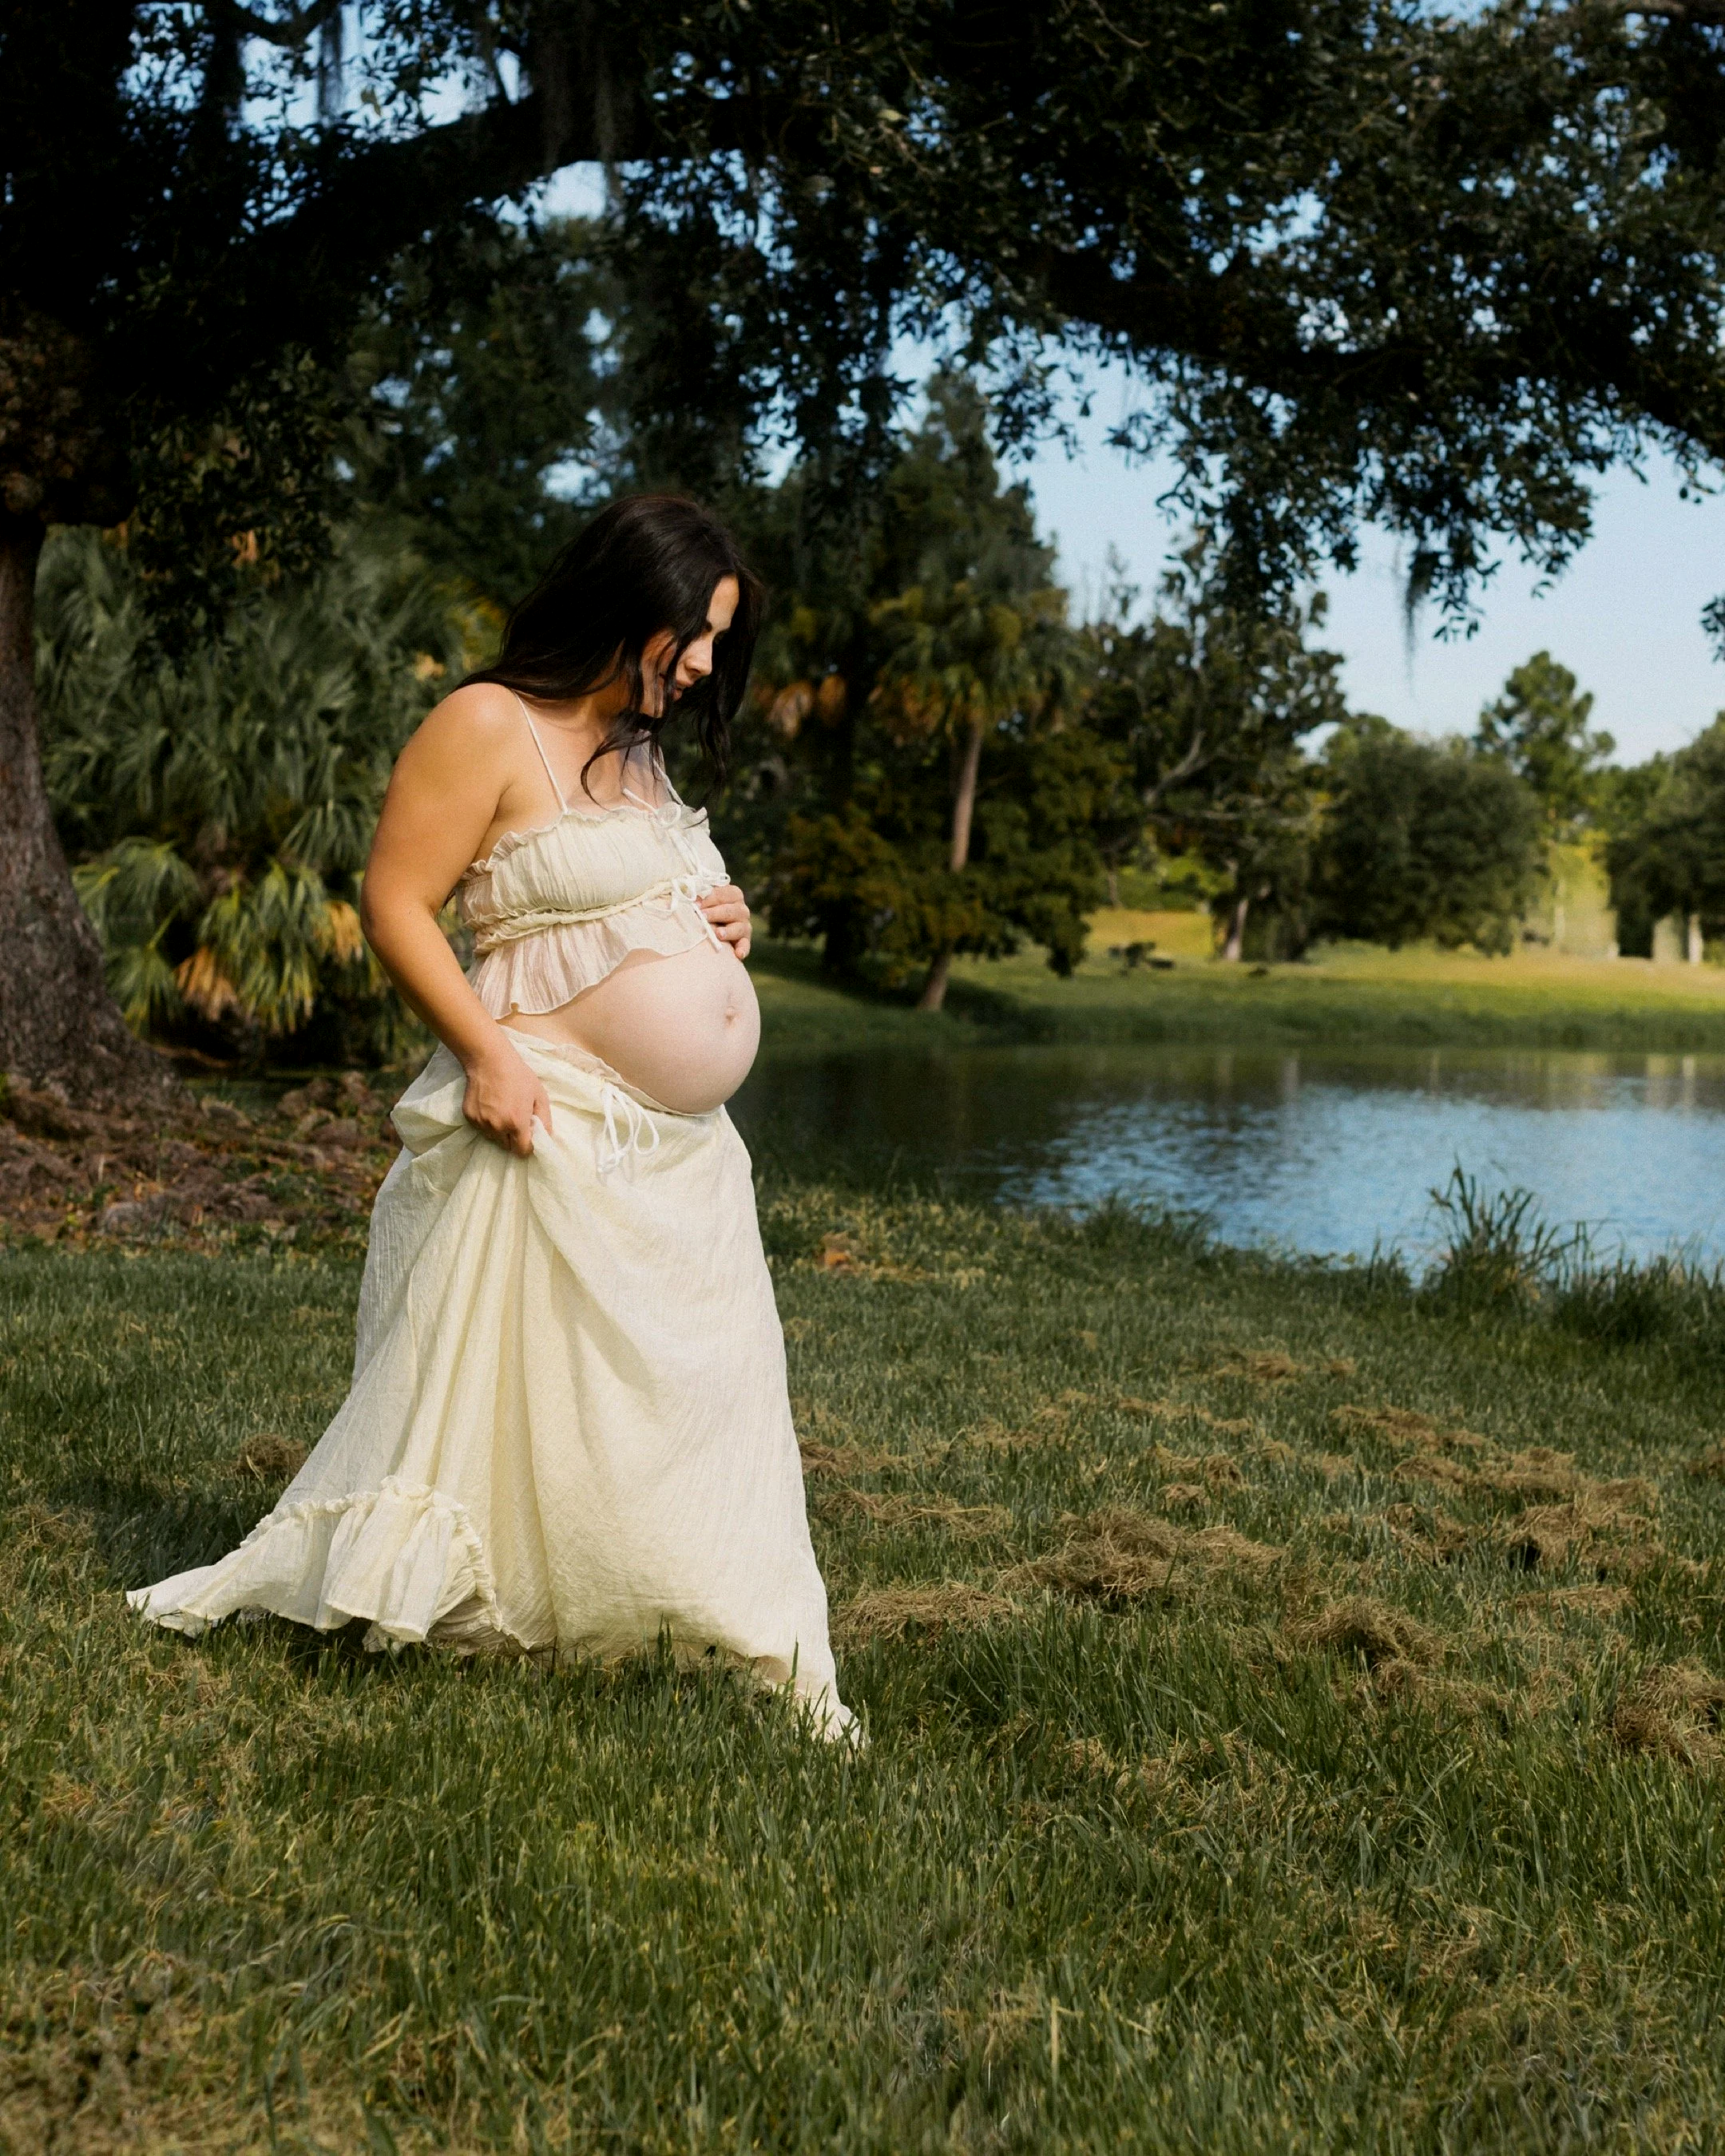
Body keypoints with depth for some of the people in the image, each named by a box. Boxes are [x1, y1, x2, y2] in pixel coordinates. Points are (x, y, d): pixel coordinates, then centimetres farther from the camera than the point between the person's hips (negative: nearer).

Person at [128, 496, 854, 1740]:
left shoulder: (643, 753, 19)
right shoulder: (490, 727, -7)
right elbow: (395, 903, -12)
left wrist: (724, 927, 10)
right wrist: (488, 1051, -22)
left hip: (684, 1156, 8)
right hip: (553, 1127, -8)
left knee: (704, 1397, 9)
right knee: (519, 1397, -5)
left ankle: (770, 1656, 15)